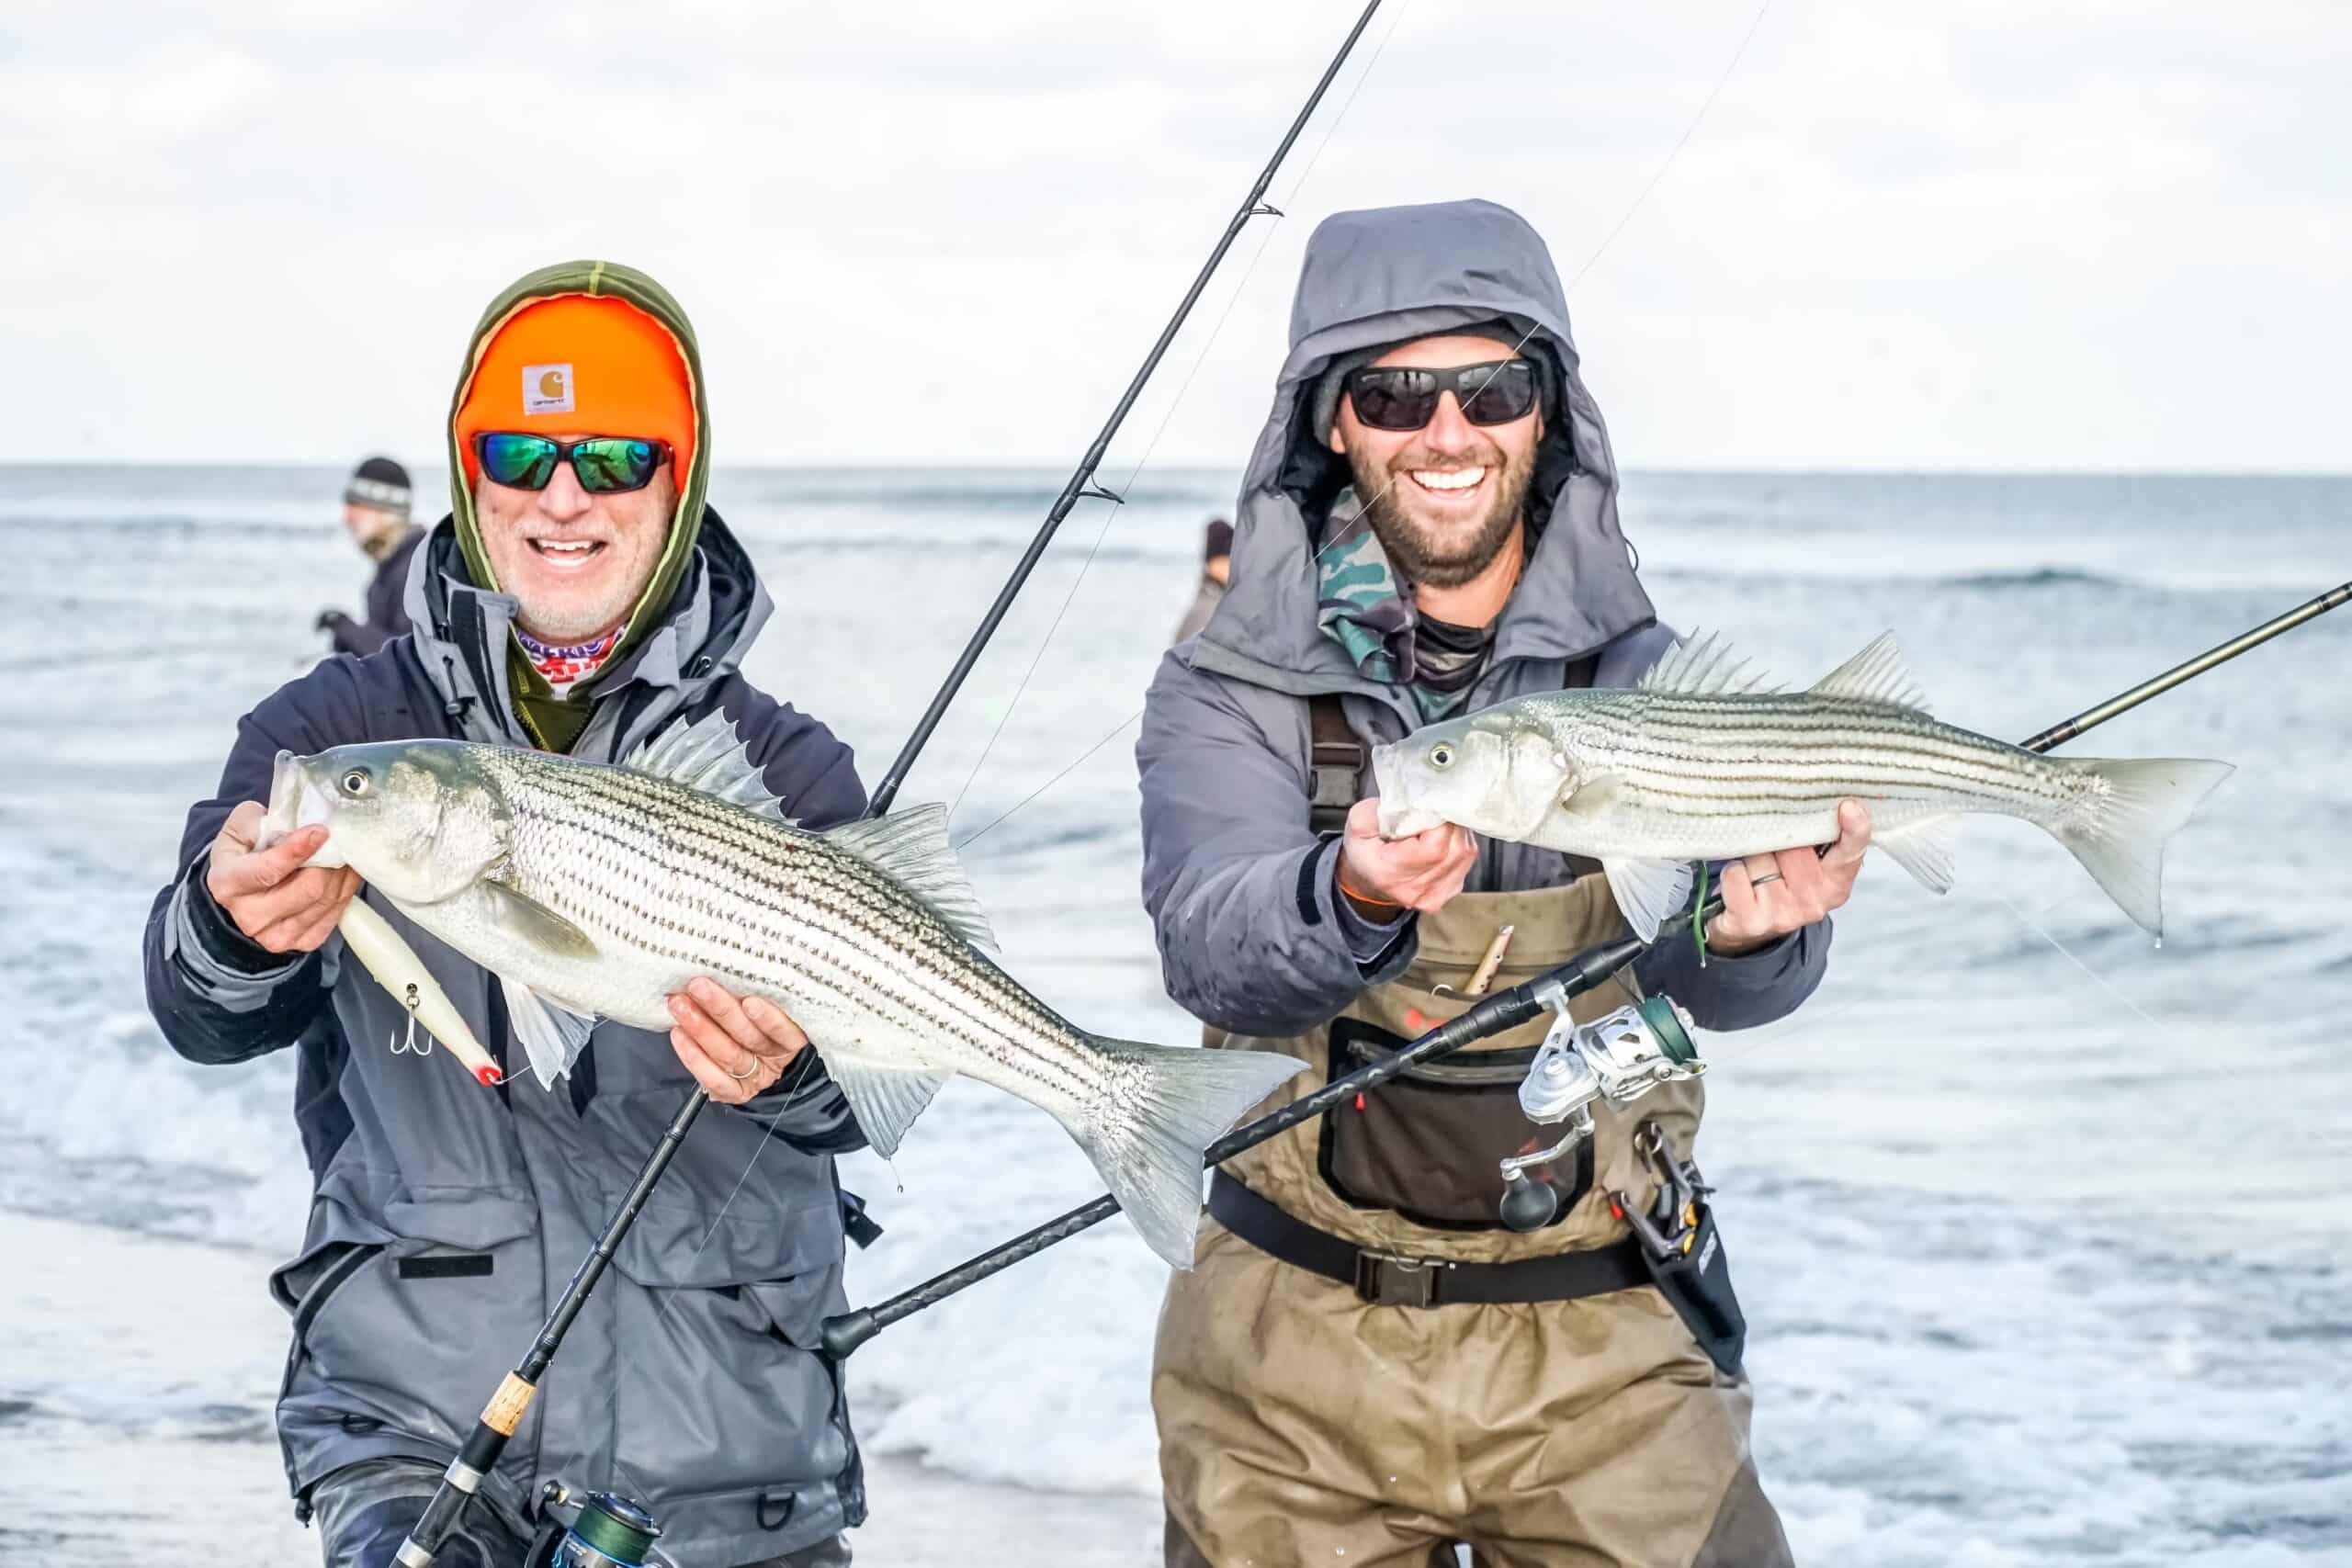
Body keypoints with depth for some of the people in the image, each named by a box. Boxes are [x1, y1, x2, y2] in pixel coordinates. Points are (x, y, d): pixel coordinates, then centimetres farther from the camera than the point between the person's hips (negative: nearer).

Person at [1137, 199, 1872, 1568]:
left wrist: (1746, 932, -38)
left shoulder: (1642, 678, 2)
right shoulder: (1231, 691, -2)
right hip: (1299, 1357, 0)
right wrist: (1354, 900, -41)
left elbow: (1693, 964, -14)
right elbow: (1213, 948, -20)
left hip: (1598, 1352, 0)